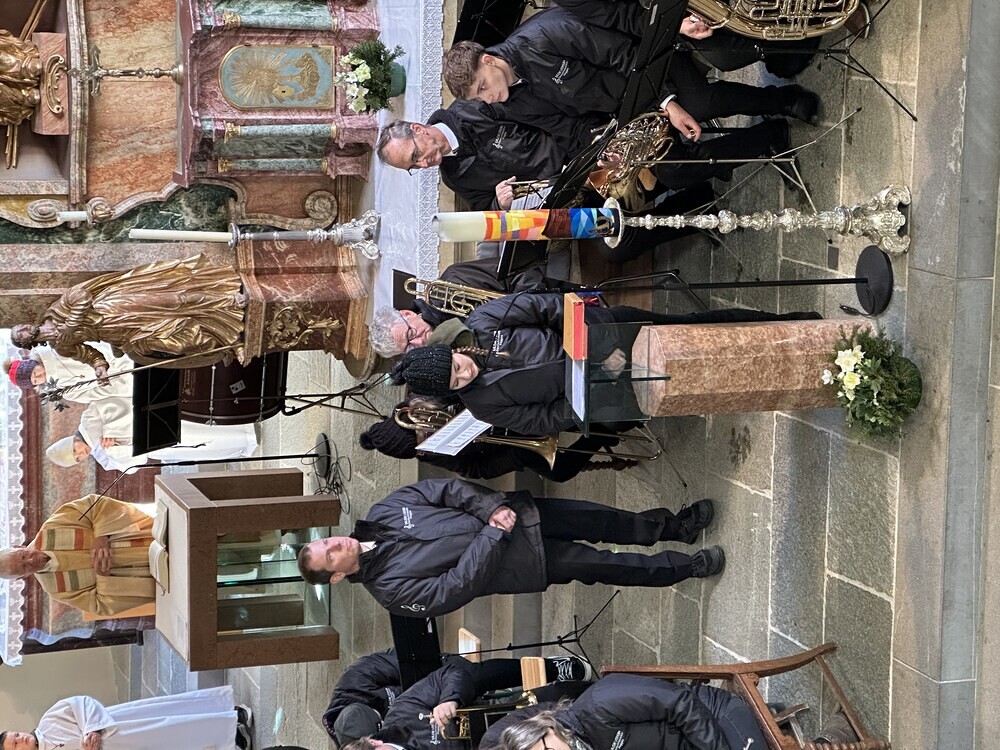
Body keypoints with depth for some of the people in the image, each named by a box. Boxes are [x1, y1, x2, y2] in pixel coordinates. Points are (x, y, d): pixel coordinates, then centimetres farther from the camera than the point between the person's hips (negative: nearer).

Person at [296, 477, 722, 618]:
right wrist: (492, 535, -24)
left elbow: (445, 489, -1)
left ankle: (673, 527, 17)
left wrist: (492, 506, -17)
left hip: (509, 514, 4)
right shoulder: (390, 588, -13)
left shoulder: (381, 514, -1)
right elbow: (454, 589, -20)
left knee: (596, 521, -5)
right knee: (591, 564, -7)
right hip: (515, 563, -4)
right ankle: (686, 568, 11)